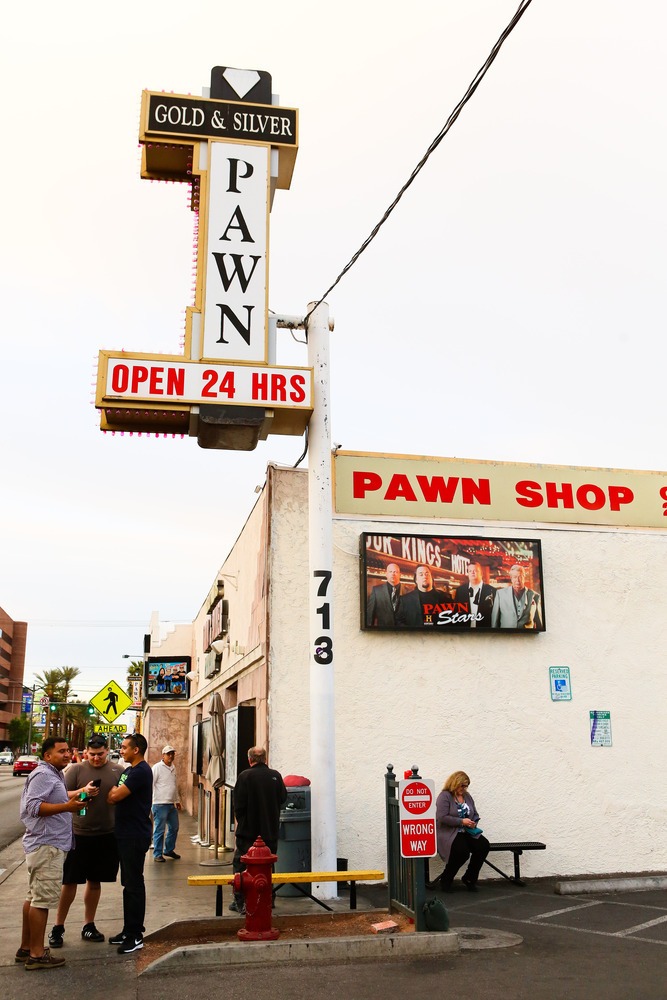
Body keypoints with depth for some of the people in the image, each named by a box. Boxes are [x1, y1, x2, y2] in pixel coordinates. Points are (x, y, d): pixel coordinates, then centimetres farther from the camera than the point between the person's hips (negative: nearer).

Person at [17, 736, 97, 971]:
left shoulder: (54, 775, 17)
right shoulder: (42, 775, -16)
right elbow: (34, 806, -26)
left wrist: (81, 792, 21)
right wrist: (67, 806, -32)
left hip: (48, 844, 11)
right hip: (46, 845, -11)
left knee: (34, 897, 16)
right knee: (43, 899, -8)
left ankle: (26, 947, 24)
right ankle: (36, 954, -4)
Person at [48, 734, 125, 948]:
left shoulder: (118, 771, 4)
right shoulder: (76, 770, -3)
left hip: (107, 836, 2)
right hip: (79, 834, -2)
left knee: (95, 881, 14)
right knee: (70, 882, 3)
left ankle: (88, 926, 27)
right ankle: (58, 927, 18)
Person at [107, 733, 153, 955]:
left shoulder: (140, 772, -18)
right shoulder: (128, 771, 15)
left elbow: (114, 797, -23)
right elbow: (113, 797, 18)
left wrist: (112, 792, -2)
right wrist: (114, 793, -3)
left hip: (135, 836, -10)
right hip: (125, 834, 10)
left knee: (133, 884, -3)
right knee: (129, 883, 16)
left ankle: (135, 936, 4)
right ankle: (129, 930, 25)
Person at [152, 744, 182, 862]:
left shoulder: (173, 768, 15)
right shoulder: (157, 767, -8)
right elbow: (151, 784, -12)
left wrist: (177, 800, 24)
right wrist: (151, 800, -17)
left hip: (171, 804, 8)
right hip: (160, 804, -8)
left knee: (174, 828, 14)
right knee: (159, 830, -2)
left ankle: (169, 850, 28)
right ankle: (157, 854, 7)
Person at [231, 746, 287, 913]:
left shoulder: (245, 776, -13)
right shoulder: (276, 776, -3)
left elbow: (238, 805, -11)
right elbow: (282, 797, 8)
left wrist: (241, 822, 5)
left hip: (248, 831, -3)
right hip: (270, 831, 3)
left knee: (240, 865, 8)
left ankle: (241, 902, 8)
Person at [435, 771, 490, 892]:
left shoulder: (467, 796, 16)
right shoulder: (444, 796, -7)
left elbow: (475, 814, 22)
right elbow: (442, 817, -18)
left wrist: (473, 823, -1)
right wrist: (461, 822, -20)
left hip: (467, 832, 7)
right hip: (449, 833, -7)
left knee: (484, 845, -19)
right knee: (463, 850, -33)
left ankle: (469, 878, 0)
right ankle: (446, 879, -7)